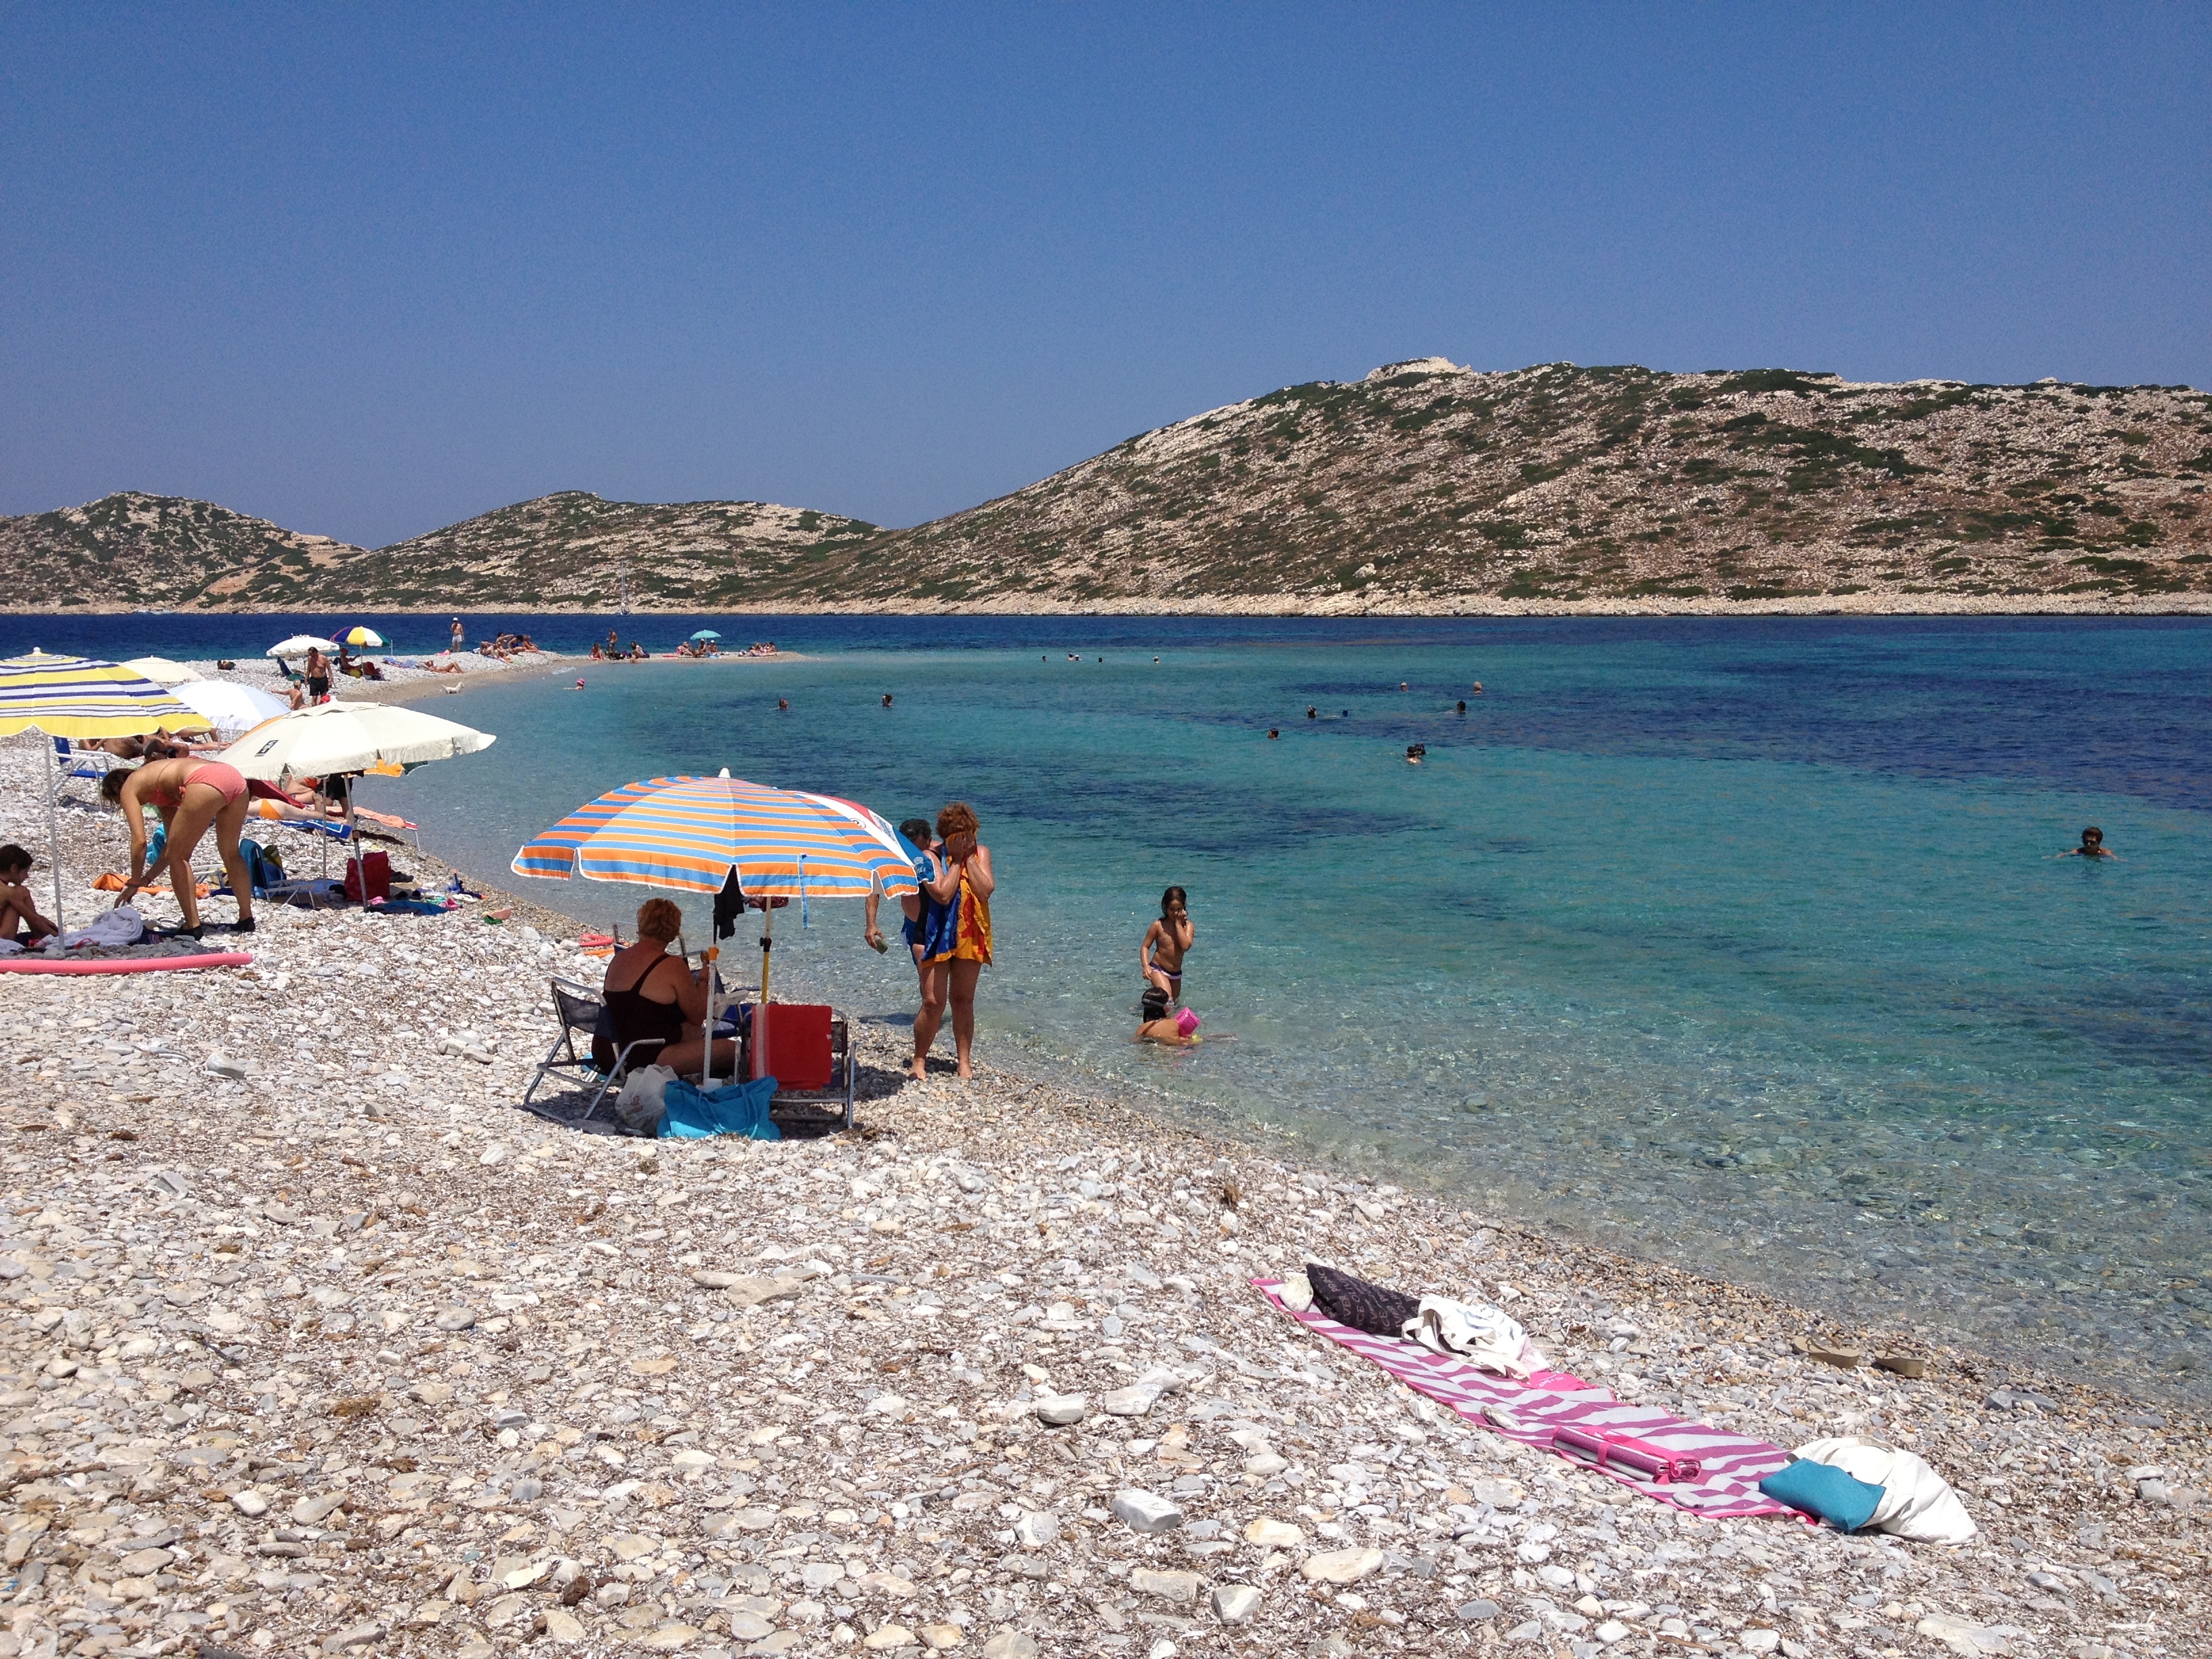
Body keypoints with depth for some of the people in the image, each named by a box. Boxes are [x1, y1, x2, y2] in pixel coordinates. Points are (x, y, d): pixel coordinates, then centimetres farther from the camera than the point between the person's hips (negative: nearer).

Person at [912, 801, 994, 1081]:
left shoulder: (981, 853, 2)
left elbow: (986, 890, -12)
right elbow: (943, 894, -22)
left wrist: (968, 858, -13)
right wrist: (957, 859, -15)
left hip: (970, 937, 4)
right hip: (937, 936, -3)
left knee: (963, 1000, 10)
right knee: (933, 1001, -6)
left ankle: (964, 1061, 17)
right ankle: (919, 1060, 9)